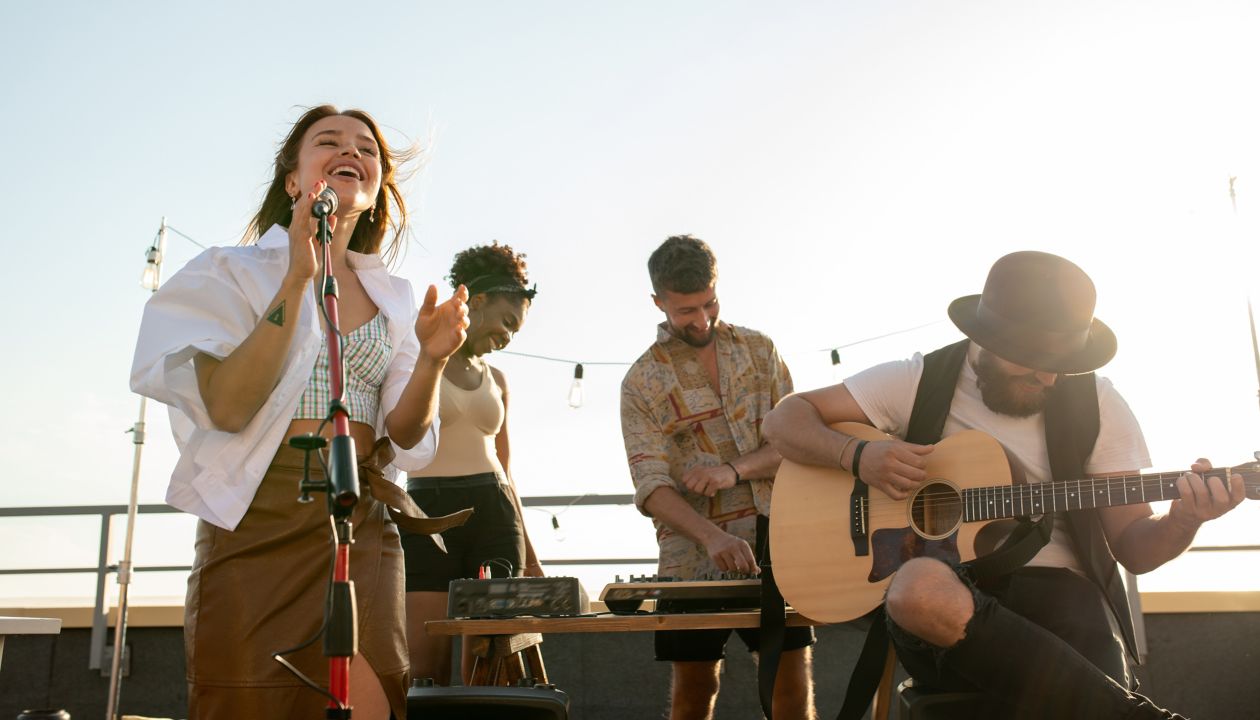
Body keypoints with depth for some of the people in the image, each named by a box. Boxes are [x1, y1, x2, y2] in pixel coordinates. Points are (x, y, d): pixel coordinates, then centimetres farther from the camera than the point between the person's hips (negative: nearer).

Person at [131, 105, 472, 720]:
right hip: (258, 520, -2)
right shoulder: (235, 271, 1)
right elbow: (226, 408, -15)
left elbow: (404, 439, 5)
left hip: (362, 527, 3)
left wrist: (431, 359, -14)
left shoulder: (395, 299, 10)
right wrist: (297, 281, -20)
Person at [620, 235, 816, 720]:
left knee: (792, 679, 1)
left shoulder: (757, 349, 7)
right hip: (695, 554, -1)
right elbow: (652, 487, -11)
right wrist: (711, 536, -28)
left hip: (773, 539, 2)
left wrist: (734, 469, -18)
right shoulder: (642, 383, -1)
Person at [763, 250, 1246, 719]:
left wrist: (1182, 522, -15)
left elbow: (1132, 545, 8)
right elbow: (786, 420, 4)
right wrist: (858, 455, -15)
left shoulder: (1092, 400, 5)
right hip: (948, 584, 1)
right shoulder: (920, 381, 2)